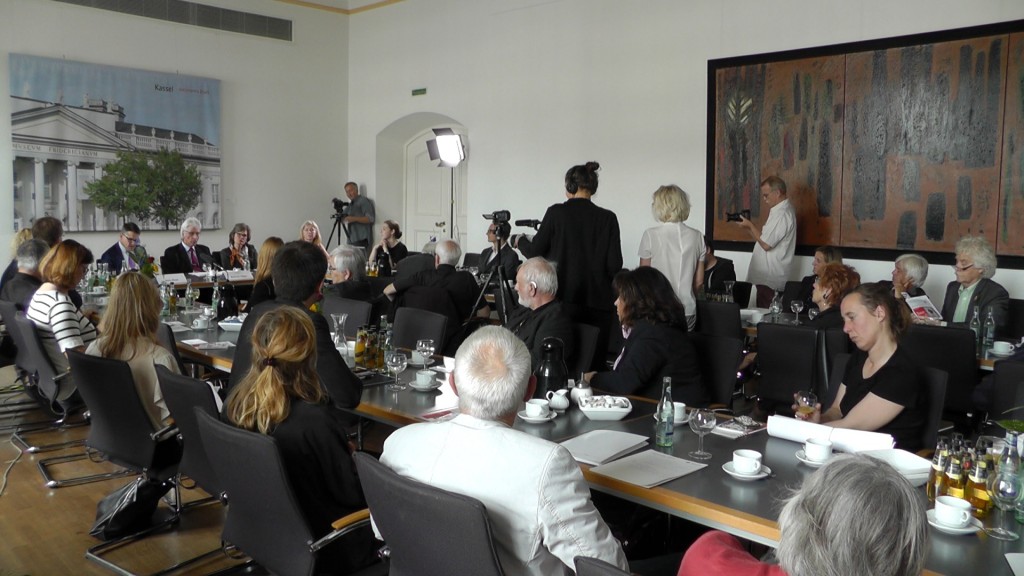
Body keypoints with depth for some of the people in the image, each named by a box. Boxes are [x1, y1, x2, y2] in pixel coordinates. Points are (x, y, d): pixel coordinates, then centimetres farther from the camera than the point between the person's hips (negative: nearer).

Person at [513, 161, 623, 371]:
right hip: (598, 303, 1)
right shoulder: (607, 218, -1)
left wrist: (520, 240, 22)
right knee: (594, 366, 6)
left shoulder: (556, 212, -4)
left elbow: (534, 252, 2)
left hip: (565, 299, 0)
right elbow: (615, 265, -5)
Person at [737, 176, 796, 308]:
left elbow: (766, 244, -19)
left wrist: (750, 225, -7)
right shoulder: (780, 210, 17)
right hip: (766, 277, 10)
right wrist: (749, 226, 8)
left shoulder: (782, 214, -16)